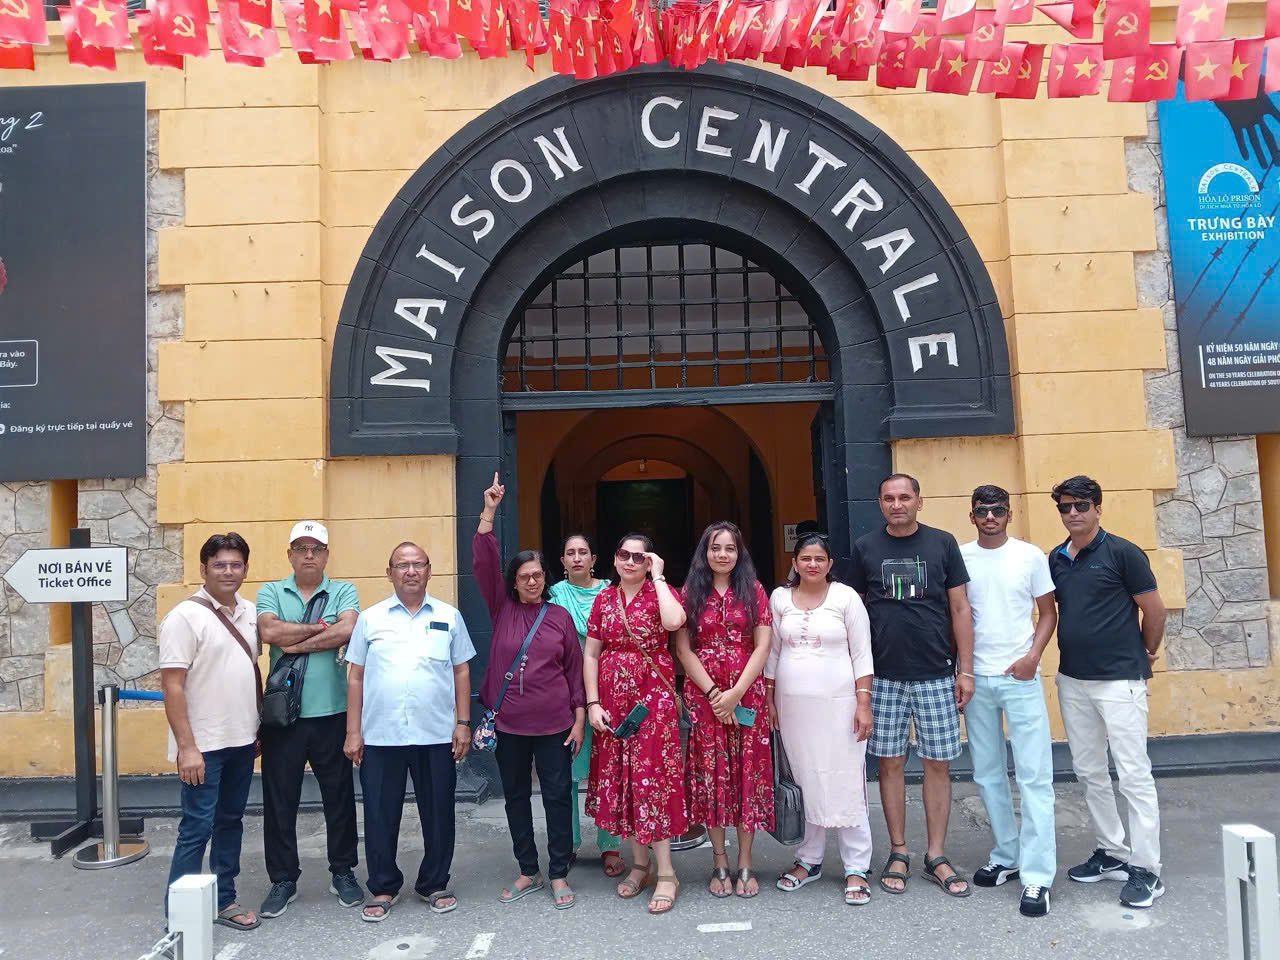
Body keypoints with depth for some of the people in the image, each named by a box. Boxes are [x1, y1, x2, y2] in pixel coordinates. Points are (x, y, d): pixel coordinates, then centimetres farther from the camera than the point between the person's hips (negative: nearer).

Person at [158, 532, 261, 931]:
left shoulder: (249, 612, 8)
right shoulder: (185, 617, -12)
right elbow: (172, 687, -15)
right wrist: (186, 747, -19)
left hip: (242, 741, 7)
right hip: (203, 745, -6)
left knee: (230, 822, 15)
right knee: (197, 829, 0)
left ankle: (224, 900, 27)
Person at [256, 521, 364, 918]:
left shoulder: (343, 592, 3)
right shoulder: (270, 592, 5)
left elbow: (347, 630, -16)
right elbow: (268, 631, -14)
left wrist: (295, 643, -12)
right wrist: (322, 627, -10)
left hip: (332, 712, 0)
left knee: (339, 796, 10)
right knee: (279, 800, 9)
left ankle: (343, 872, 27)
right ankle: (283, 879, 24)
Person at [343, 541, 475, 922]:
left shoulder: (449, 617, 6)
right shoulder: (370, 618, 5)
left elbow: (461, 671, 7)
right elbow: (355, 677, 5)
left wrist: (463, 722, 1)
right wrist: (353, 732, 1)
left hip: (436, 735, 0)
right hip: (380, 735, 0)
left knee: (438, 813, 10)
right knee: (380, 815, 8)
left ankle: (435, 884, 27)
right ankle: (383, 889, 25)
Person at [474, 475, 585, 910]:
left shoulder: (560, 616, 2)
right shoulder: (502, 609, 3)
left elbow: (575, 668, 4)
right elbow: (484, 564, -7)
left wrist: (579, 718, -1)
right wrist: (488, 512, -14)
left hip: (554, 724, -2)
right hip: (508, 724, 2)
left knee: (557, 796, 4)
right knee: (515, 796, 12)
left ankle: (558, 875, 16)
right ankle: (528, 872, 27)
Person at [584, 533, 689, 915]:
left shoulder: (660, 592, -3)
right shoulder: (604, 599, 7)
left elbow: (674, 621, -27)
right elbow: (590, 654, 6)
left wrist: (657, 576, -16)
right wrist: (593, 703, -2)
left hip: (652, 697, -4)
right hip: (613, 698, 4)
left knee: (651, 776, -5)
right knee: (620, 777, 9)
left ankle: (666, 873, 5)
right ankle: (640, 863, 25)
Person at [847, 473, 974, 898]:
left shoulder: (942, 543, 3)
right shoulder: (865, 548, 4)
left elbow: (959, 608, 5)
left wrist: (965, 669, 1)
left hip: (936, 674, 0)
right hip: (884, 675, 0)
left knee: (938, 764, 5)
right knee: (890, 763, 6)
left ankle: (936, 858, 18)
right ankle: (898, 853, 20)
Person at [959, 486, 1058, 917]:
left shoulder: (1030, 555, 1)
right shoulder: (958, 557, 3)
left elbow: (1048, 612, 4)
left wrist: (1033, 655, -11)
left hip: (1020, 677, -2)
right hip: (975, 677, 2)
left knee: (1034, 776, -4)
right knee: (988, 775, 10)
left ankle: (1036, 876, 0)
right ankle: (1006, 857, 25)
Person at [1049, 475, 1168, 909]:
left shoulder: (1122, 553, -9)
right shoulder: (1056, 559, 8)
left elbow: (1154, 609, -3)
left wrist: (1145, 653, 7)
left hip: (1119, 680, -6)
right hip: (1072, 680, 7)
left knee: (1134, 775, -2)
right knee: (1089, 773, 14)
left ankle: (1145, 870, 7)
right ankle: (1113, 854, 27)